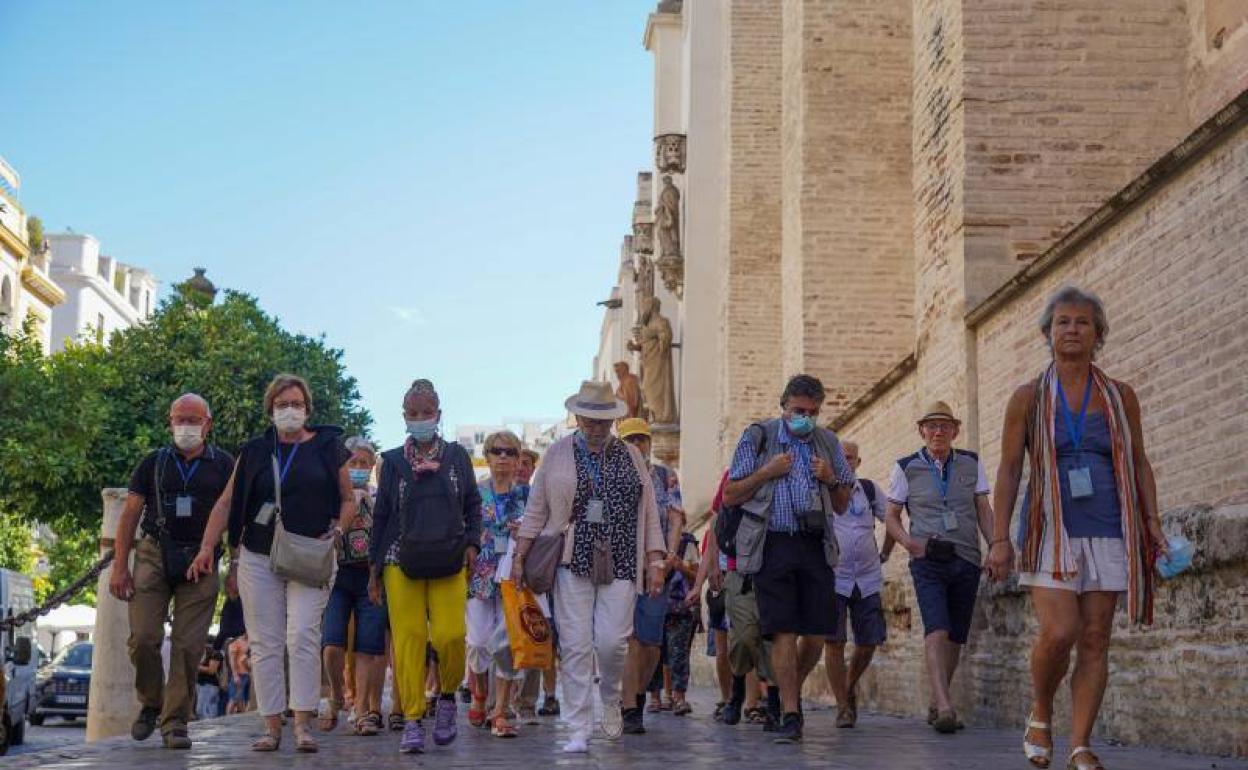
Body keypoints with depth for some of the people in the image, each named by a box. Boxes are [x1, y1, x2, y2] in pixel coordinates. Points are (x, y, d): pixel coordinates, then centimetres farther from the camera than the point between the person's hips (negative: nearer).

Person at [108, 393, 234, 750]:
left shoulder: (223, 466, 8)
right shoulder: (154, 463, 10)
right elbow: (130, 516, 9)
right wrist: (119, 567, 0)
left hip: (200, 562, -1)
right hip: (154, 556, 1)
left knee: (189, 646, -5)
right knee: (144, 638, -7)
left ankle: (175, 721, 3)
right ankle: (150, 704, 17)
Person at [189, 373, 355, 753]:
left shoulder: (328, 447, 7)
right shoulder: (255, 451, 11)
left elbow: (348, 500, 11)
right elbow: (227, 502, 9)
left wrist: (335, 531, -7)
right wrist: (207, 547, -1)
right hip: (259, 560, 2)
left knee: (303, 636, -14)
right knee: (265, 644, 2)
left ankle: (303, 724, -12)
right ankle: (271, 727, 6)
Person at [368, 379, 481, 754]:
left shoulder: (457, 455, 11)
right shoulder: (392, 461, 10)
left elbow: (473, 504, 15)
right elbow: (381, 515, 12)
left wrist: (472, 543, 1)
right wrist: (375, 566, 9)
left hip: (449, 562, 0)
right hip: (402, 562, 0)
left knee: (450, 635, -12)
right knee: (408, 638, -6)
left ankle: (447, 696, 15)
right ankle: (412, 720, 0)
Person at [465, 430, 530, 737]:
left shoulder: (527, 494, 8)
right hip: (480, 574, 0)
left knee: (508, 642, -5)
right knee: (479, 640, -5)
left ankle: (501, 711, 2)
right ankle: (479, 695, 23)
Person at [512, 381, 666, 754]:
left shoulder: (630, 456, 12)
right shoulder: (557, 454, 7)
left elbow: (649, 511, 12)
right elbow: (536, 510, 8)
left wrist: (655, 562, 5)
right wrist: (519, 557, 2)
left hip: (619, 564, 1)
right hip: (572, 562, -1)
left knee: (612, 641, -7)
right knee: (575, 646, -4)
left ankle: (610, 699, 25)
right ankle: (578, 731, 3)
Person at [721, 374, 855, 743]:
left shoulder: (828, 443, 15)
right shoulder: (758, 437, 5)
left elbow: (842, 506, 20)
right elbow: (730, 496, 5)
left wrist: (831, 478, 0)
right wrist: (767, 472, -7)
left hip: (815, 545, 3)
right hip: (773, 544, -3)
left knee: (817, 633, 1)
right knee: (784, 632, -8)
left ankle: (792, 690, 28)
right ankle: (790, 715, -4)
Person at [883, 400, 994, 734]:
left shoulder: (971, 464, 10)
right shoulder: (906, 468, 5)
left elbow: (984, 511, 11)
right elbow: (891, 516, 9)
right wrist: (908, 542, -9)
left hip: (966, 560, 3)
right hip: (927, 560, -3)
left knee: (955, 638, 6)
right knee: (937, 630, -20)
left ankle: (936, 706, 19)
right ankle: (944, 706, -29)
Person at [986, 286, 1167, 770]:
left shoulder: (1120, 397, 10)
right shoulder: (1029, 398, 5)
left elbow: (1139, 464, 14)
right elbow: (1009, 469, 3)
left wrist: (1153, 523, 3)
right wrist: (1000, 538, -4)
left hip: (1108, 532, 2)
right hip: (1051, 530, -2)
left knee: (1095, 640, -1)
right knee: (1059, 632, -16)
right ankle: (1040, 717, 10)